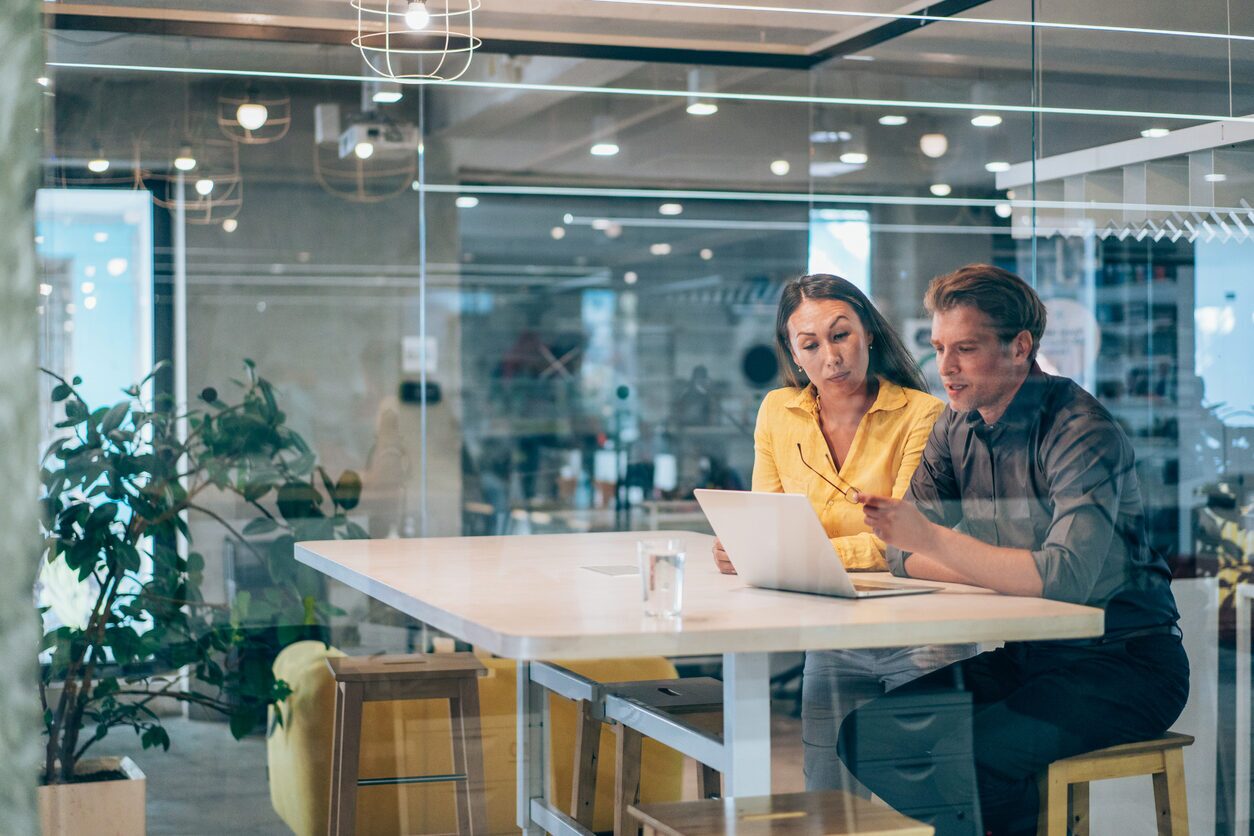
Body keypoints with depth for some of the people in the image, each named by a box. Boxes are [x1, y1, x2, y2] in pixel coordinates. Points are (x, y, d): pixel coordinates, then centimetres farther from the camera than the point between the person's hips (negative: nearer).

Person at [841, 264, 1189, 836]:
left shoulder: (1081, 434, -18)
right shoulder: (957, 427, 5)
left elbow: (1067, 578, -31)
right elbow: (906, 558, 2)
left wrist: (933, 539, -31)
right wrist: (1011, 574, -14)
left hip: (1121, 662, -7)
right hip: (1023, 654, 7)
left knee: (971, 756, -29)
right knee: (866, 734, -10)